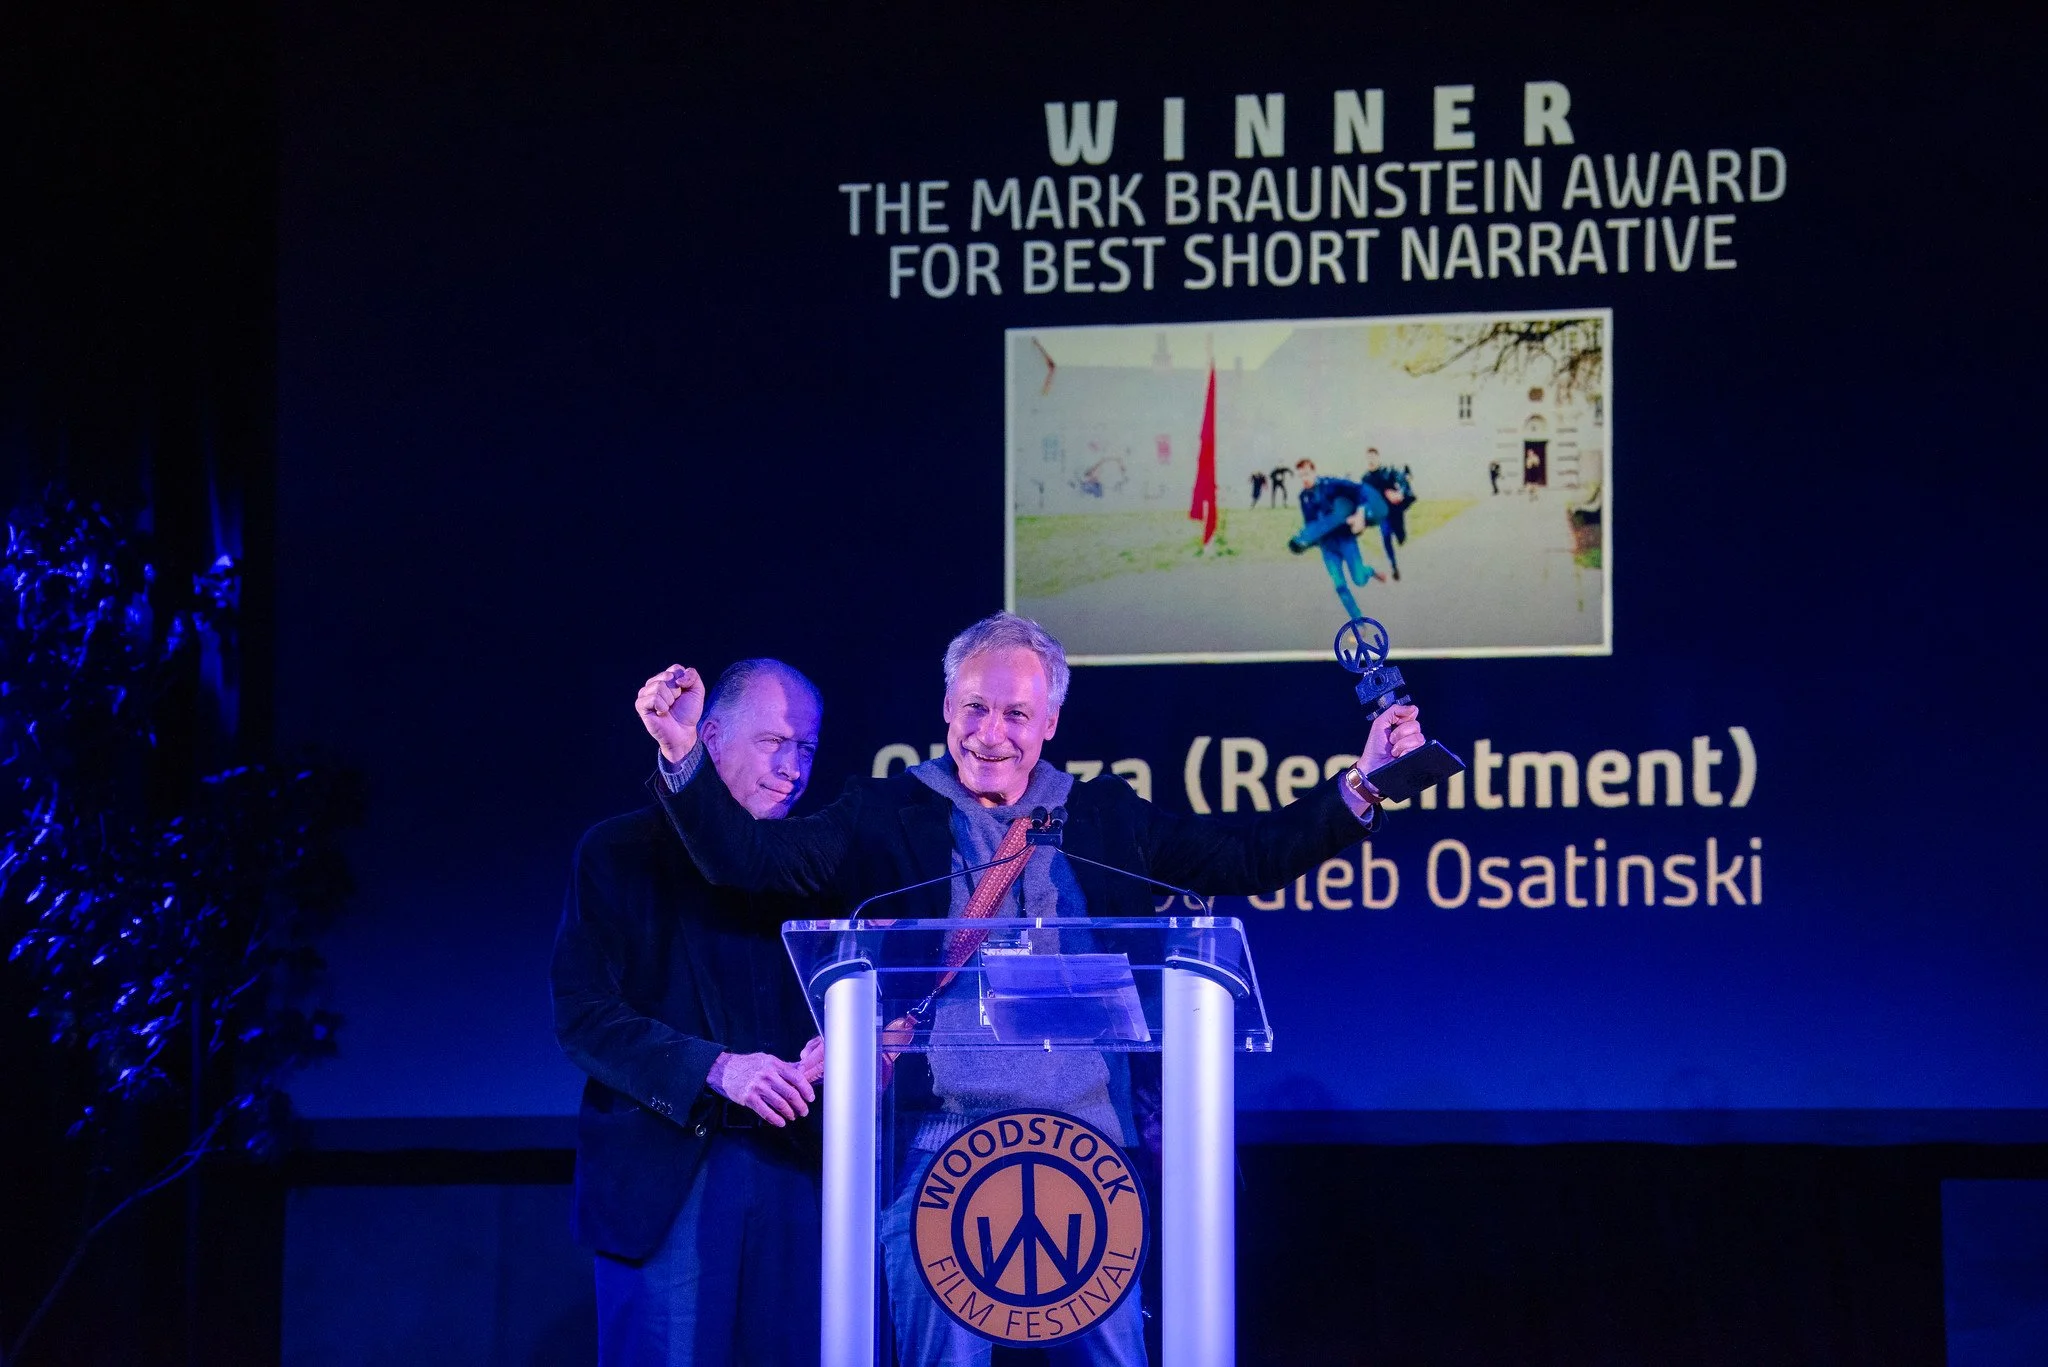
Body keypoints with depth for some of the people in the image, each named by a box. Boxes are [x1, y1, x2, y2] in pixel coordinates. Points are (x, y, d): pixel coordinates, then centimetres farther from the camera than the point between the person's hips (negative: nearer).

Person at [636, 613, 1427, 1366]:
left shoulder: (1107, 819, 13)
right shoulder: (887, 817, 5)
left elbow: (1250, 857, 12)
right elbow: (744, 858, -3)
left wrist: (1358, 788, 3)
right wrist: (682, 757, -18)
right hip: (940, 1156, -2)